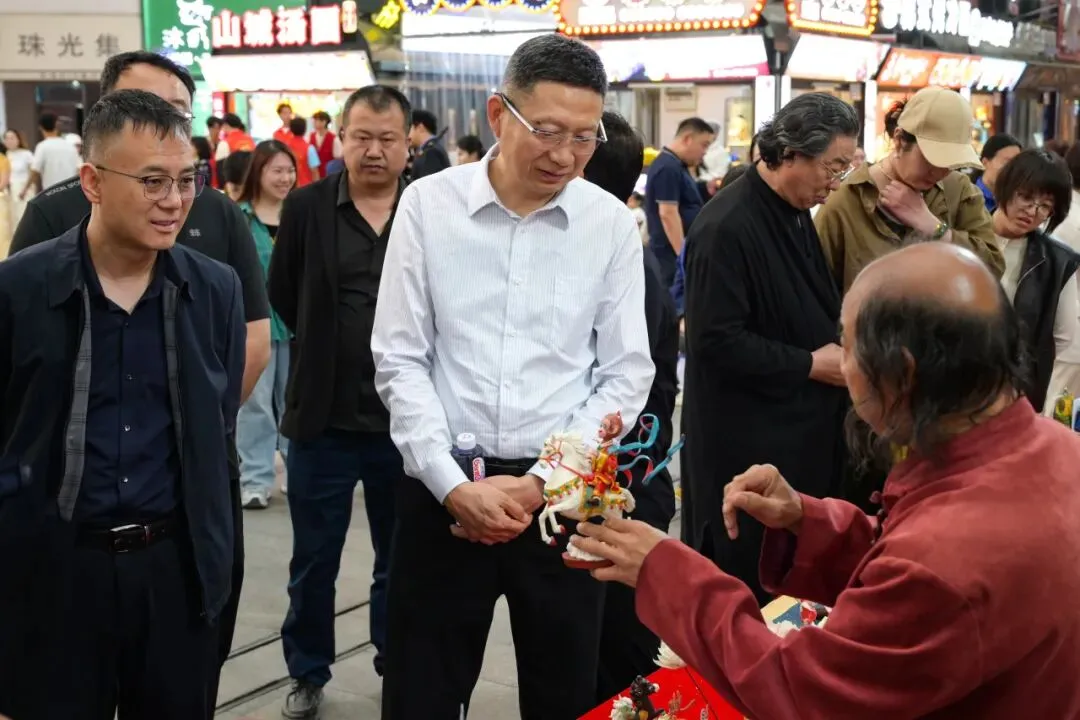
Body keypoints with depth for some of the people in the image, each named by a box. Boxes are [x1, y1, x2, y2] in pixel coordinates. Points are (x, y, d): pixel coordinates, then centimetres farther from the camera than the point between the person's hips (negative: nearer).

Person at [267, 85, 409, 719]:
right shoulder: (307, 208, -3)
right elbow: (282, 293, 9)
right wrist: (325, 349, 11)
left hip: (406, 418, 0)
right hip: (323, 418, 1)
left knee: (402, 561, 15)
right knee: (314, 562, 13)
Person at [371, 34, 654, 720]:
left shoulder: (612, 224, -1)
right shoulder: (428, 205, -3)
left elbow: (626, 374, 0)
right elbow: (400, 360, -2)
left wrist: (540, 482, -9)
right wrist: (453, 485, -11)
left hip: (563, 494, 1)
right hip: (442, 488, 0)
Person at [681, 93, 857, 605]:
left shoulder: (795, 215, 10)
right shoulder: (727, 226, -20)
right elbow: (717, 341, -23)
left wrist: (838, 350, 5)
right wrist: (811, 365, -17)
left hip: (802, 436, 9)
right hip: (746, 448, -9)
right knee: (748, 591, 2)